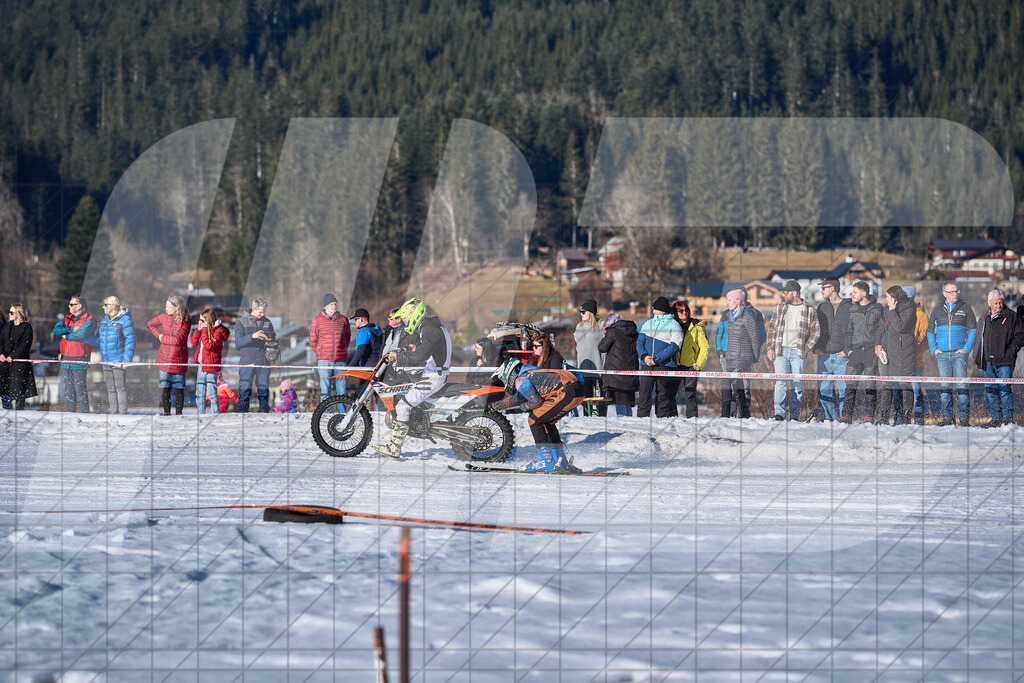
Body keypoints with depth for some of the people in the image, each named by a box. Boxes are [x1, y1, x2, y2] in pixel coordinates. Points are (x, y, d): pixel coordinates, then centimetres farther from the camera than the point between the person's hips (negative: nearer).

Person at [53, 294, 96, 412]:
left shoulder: (89, 321, -4)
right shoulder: (67, 319, 17)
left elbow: (81, 334, -19)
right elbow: (56, 330, 2)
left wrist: (66, 336, -4)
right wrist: (70, 329, -12)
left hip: (79, 360, -6)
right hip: (66, 360, 6)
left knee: (80, 389, -7)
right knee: (68, 390, 7)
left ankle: (85, 414, -2)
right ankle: (70, 413, 13)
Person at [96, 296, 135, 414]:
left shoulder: (125, 320, -7)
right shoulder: (104, 320, 17)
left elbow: (130, 341, -11)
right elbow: (98, 339, 24)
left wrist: (127, 360, -17)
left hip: (119, 360, -8)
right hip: (107, 360, 8)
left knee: (120, 386, -9)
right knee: (110, 388, 7)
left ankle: (123, 412, -8)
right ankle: (112, 411, 11)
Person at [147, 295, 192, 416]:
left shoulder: (186, 321, -9)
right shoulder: (164, 317, 4)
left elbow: (177, 340, -18)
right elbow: (150, 324, 21)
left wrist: (163, 338, -8)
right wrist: (158, 334, 7)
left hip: (178, 360, -4)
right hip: (164, 359, 4)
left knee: (178, 388, 2)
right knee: (164, 388, 6)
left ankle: (178, 413, 10)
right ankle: (166, 412, 14)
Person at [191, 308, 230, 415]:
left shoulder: (218, 332, -12)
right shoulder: (204, 329, 12)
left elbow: (209, 346, -22)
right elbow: (194, 342, 11)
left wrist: (204, 330, -20)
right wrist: (199, 329, 0)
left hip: (211, 366, -8)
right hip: (201, 365, 8)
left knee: (211, 393, -7)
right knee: (200, 394, 10)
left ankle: (215, 414, -2)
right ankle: (201, 414, 16)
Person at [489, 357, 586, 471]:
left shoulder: (521, 380, -1)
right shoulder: (528, 374, 29)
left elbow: (536, 401, -9)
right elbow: (516, 399, 44)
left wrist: (524, 407, 12)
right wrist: (495, 406, 54)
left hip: (567, 392, -10)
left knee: (534, 420, -1)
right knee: (546, 422, 21)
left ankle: (547, 461, -3)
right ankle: (562, 463, 23)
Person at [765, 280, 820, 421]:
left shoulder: (809, 311, 4)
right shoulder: (779, 309, 11)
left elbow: (816, 331, 6)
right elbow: (771, 328, 11)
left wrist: (806, 349, -3)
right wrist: (771, 348, 1)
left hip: (798, 352, -1)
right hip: (780, 351, 1)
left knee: (797, 384, 1)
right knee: (781, 381, -11)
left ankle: (794, 415, 6)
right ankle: (779, 413, -14)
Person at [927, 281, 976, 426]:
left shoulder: (965, 308, 6)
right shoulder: (937, 310, 12)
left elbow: (972, 329, 6)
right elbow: (930, 331, 18)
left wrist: (967, 348, -4)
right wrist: (933, 348, 4)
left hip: (959, 353, -2)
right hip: (942, 354, 2)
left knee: (961, 385, -8)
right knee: (944, 386, 2)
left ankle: (964, 416, -6)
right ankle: (946, 416, 5)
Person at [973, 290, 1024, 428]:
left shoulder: (1011, 317, 2)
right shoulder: (984, 319, 16)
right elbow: (978, 340, 22)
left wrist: (1010, 352, -9)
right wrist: (978, 358, 12)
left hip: (1004, 362, -5)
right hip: (988, 362, 5)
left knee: (1004, 390, -8)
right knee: (990, 391, 6)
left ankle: (1007, 419, -4)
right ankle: (996, 419, 13)